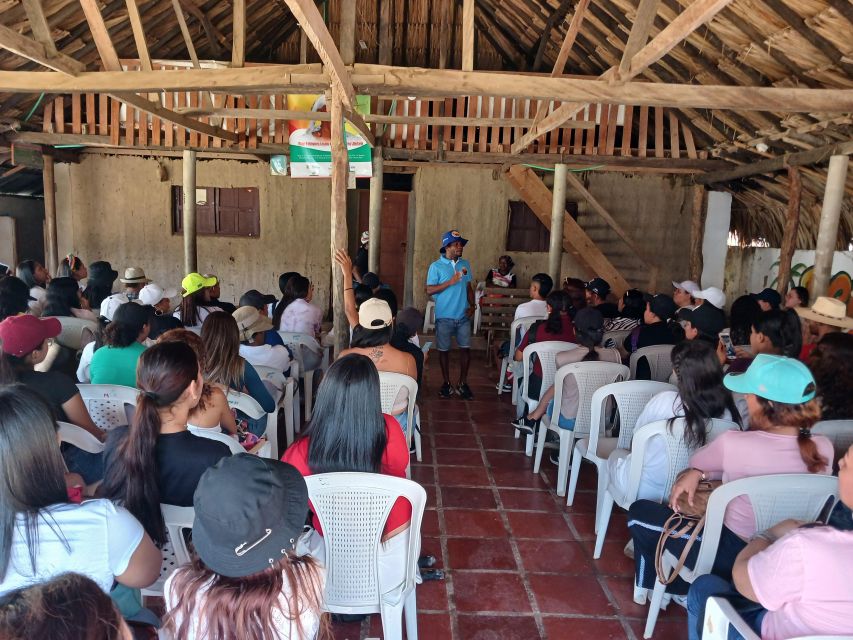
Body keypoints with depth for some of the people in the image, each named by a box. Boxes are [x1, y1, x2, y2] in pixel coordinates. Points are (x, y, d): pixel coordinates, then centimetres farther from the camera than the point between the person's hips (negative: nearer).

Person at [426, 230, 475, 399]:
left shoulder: (465, 264, 8)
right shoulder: (436, 266, -5)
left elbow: (469, 287, 14)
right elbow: (429, 290, -11)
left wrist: (472, 305, -1)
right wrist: (450, 282, -19)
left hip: (463, 316, 3)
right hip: (444, 316, -3)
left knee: (465, 348, 1)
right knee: (444, 349, 7)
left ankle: (463, 383, 15)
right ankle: (447, 383, 21)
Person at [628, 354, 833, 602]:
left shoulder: (734, 443, -28)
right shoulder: (824, 449, -11)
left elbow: (696, 461, -4)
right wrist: (698, 473, -4)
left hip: (735, 558, -6)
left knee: (640, 512, 15)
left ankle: (652, 586, 37)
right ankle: (682, 589, 37)